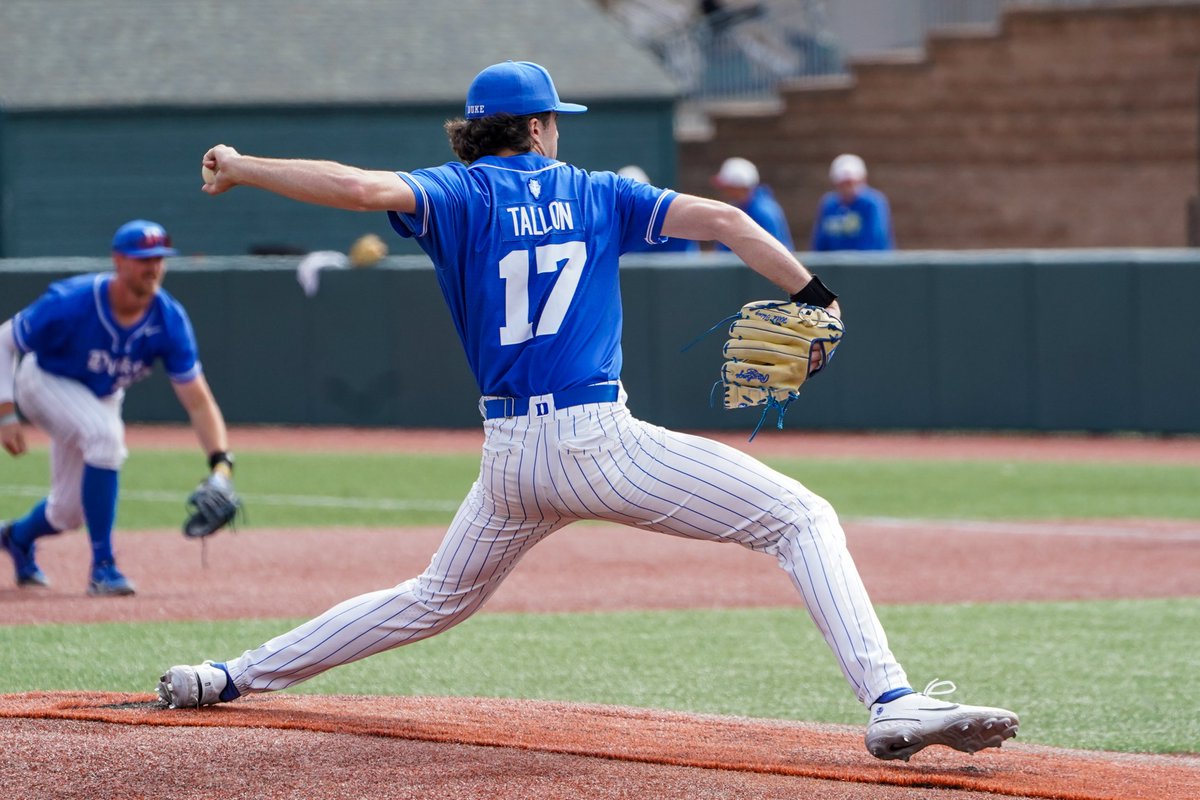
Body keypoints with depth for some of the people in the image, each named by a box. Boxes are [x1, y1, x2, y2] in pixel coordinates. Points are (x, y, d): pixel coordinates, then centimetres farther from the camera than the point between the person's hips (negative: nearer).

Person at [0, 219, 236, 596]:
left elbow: (198, 402, -24)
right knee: (105, 434, -34)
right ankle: (102, 566, -27)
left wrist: (221, 462, -38)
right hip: (43, 382, -5)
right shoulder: (70, 303, -34)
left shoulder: (169, 321, -25)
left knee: (70, 511, 10)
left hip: (102, 396, 5)